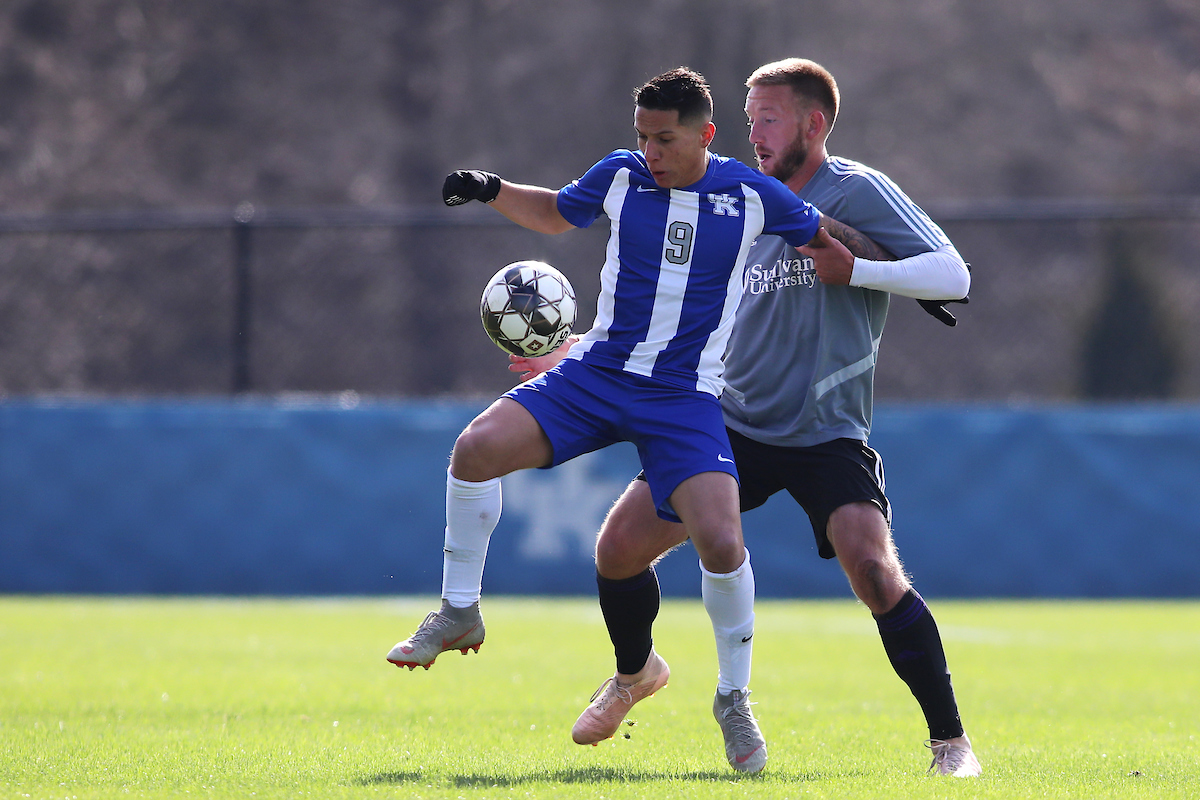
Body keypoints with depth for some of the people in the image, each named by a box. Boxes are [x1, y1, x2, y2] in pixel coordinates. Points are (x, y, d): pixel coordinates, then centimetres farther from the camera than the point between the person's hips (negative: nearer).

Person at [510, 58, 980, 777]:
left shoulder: (856, 192, -6)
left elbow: (952, 275, -15)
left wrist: (852, 270, -21)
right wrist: (573, 355, 16)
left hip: (828, 438, -6)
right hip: (736, 424, 6)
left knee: (873, 569, -25)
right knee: (620, 545, -1)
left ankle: (951, 739, -13)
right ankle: (635, 675, 30)